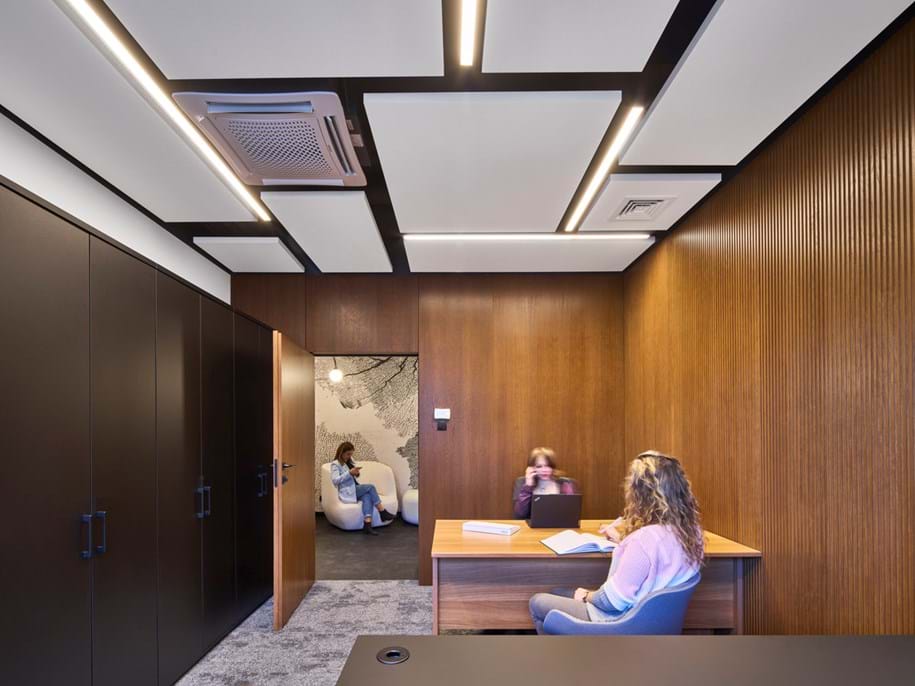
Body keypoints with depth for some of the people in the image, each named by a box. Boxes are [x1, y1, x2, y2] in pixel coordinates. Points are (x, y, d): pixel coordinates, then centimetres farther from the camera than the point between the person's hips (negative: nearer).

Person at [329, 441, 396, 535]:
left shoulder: (349, 462, 19)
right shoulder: (335, 464, -4)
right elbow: (335, 480, -17)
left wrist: (355, 473, 4)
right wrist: (349, 473, -23)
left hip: (354, 489, 7)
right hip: (347, 492, -7)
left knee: (367, 496, -28)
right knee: (370, 487, -24)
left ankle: (367, 524, -42)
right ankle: (383, 512, -20)